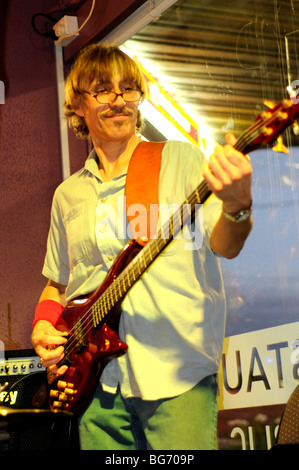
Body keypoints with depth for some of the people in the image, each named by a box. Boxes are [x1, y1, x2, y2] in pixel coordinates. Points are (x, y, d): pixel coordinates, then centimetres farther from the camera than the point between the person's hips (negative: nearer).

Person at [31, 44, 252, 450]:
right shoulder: (68, 195, 15)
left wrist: (236, 205, -31)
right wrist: (43, 327, 4)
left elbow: (224, 246, -9)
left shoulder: (180, 160, 3)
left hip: (178, 375, -4)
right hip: (97, 381, 4)